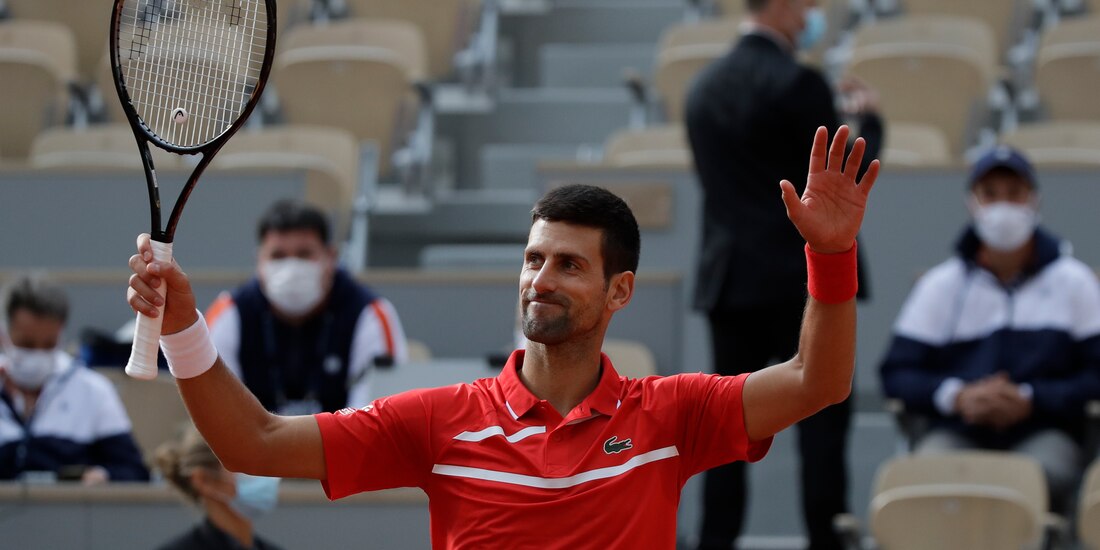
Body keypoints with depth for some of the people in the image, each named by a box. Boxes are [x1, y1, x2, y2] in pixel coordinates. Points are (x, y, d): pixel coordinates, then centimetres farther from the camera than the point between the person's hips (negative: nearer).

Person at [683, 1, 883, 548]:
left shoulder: (705, 86, 11)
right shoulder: (796, 83, -13)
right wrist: (868, 117, 8)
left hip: (727, 277, 6)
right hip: (801, 277, -6)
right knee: (822, 421, -1)